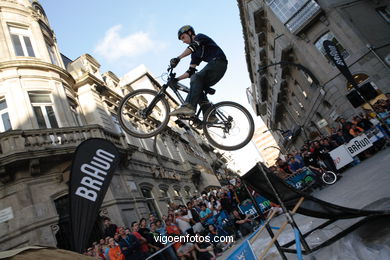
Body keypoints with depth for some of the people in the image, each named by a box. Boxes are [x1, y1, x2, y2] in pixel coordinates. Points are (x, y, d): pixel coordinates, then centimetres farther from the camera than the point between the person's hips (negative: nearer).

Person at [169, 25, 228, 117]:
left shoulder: (200, 37, 4)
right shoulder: (195, 53, 24)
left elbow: (193, 47, -20)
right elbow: (190, 71, 17)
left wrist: (178, 58, -32)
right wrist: (176, 79, 6)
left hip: (219, 62, -9)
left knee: (196, 78, -26)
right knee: (197, 88, 0)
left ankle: (189, 106, -40)